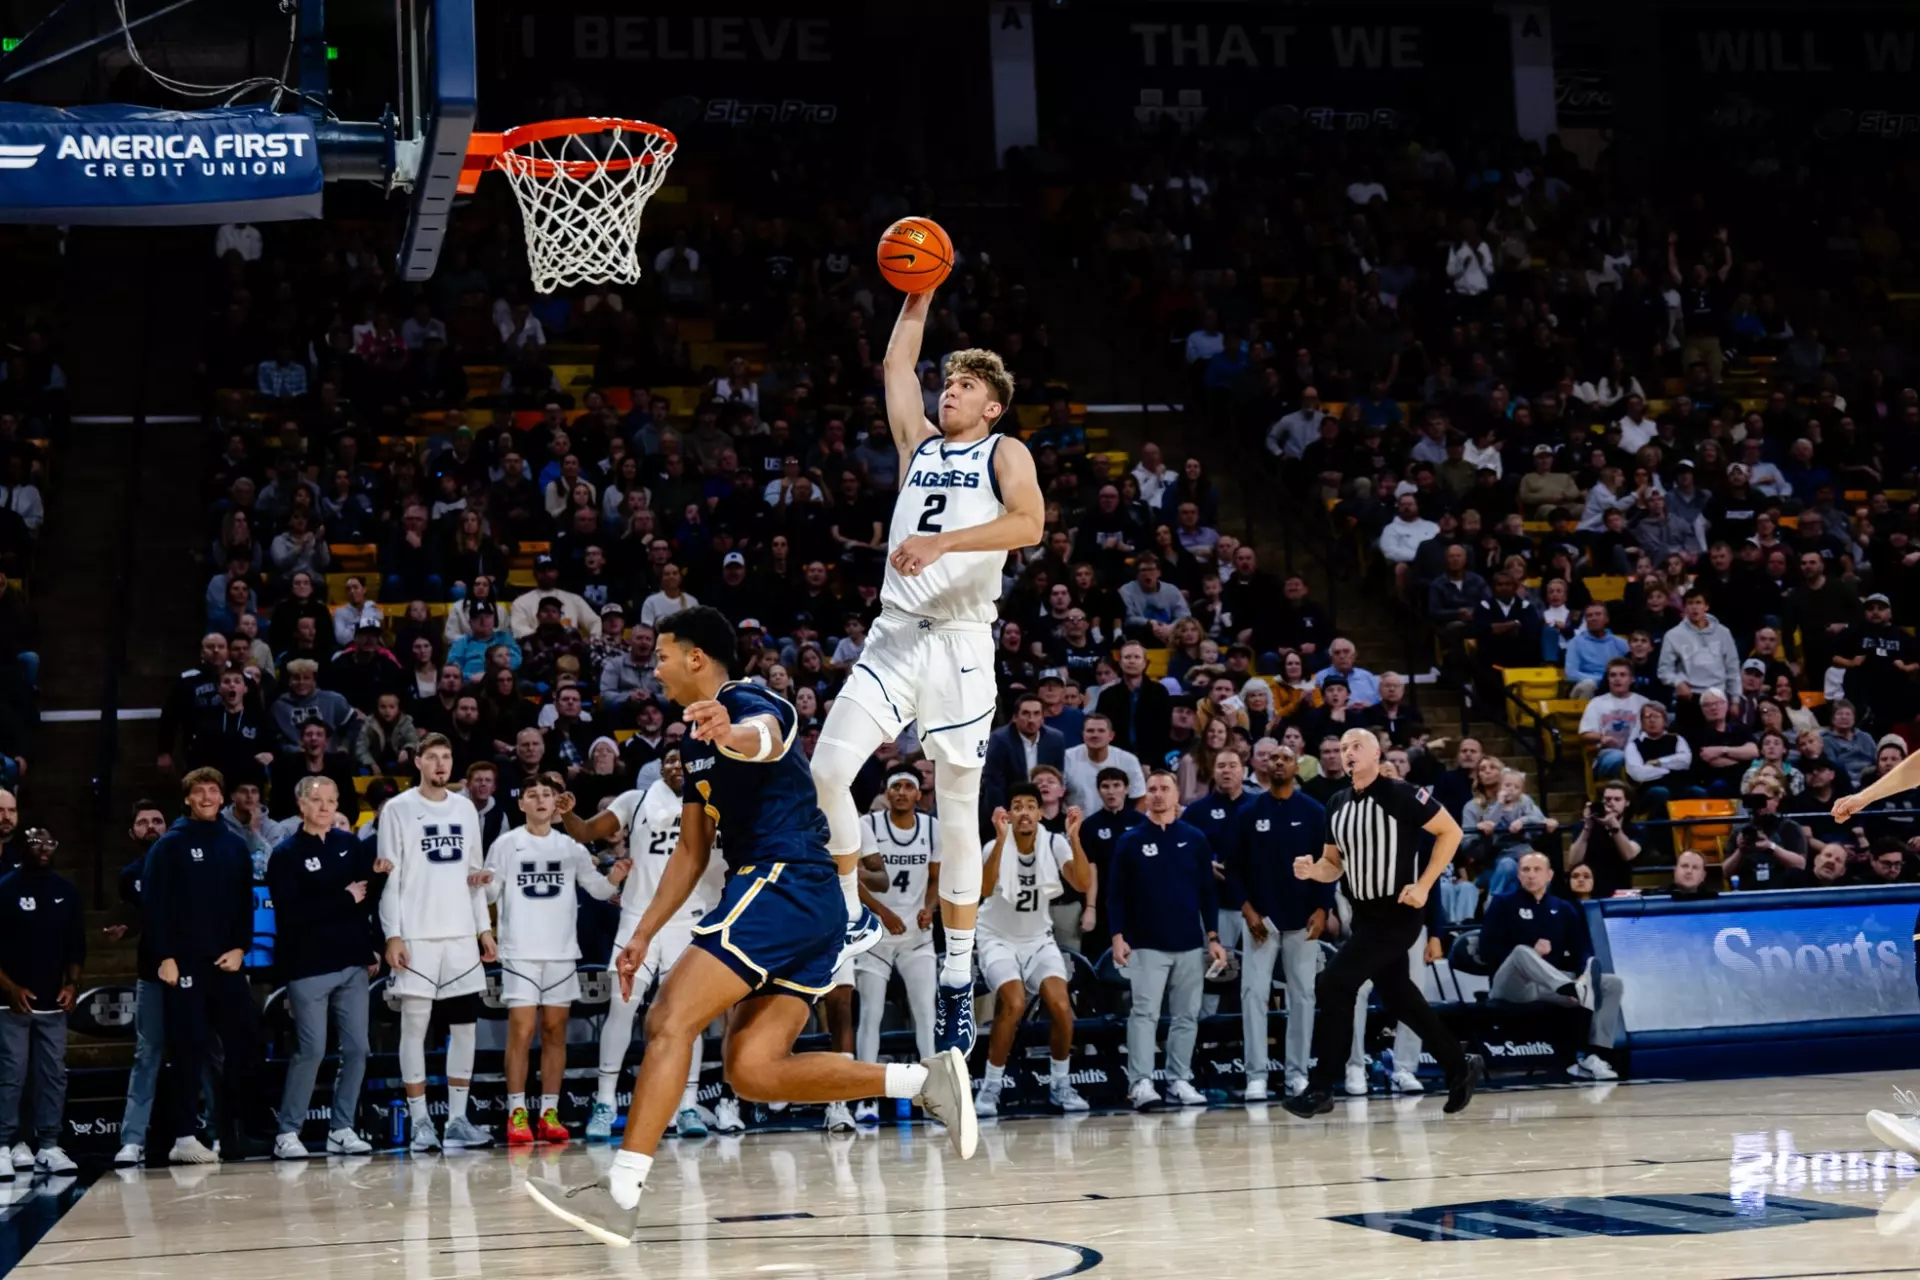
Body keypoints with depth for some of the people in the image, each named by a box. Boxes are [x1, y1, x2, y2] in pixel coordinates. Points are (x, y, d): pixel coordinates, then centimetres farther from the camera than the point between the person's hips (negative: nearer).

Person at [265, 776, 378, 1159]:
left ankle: (341, 1129, 15)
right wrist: (345, 900, -13)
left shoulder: (351, 844, 9)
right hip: (308, 967, -5)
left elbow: (368, 895, 15)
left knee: (356, 1049, 4)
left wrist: (372, 948, 8)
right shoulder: (286, 855, -4)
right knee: (311, 1051, -5)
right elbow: (290, 913, -15)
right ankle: (287, 1132, 6)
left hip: (352, 964, 5)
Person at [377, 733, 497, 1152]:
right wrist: (392, 936, -12)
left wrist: (484, 929, 10)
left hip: (462, 935, 5)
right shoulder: (397, 809, -1)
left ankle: (458, 1119, 11)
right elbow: (389, 877, -5)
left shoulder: (465, 808, 13)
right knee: (415, 1024, -2)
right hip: (416, 936, -5)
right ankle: (420, 1122, 2)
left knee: (464, 1023, 4)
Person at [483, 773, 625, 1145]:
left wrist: (613, 880, -9)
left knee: (555, 1032, 5)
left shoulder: (570, 846, 10)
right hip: (520, 952, -3)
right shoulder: (506, 844, 1)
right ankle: (516, 1114, -5)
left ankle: (550, 1113, 9)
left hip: (562, 952, 3)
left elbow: (597, 889, 12)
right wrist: (483, 884, -20)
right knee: (521, 1030, -9)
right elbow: (492, 894, 2)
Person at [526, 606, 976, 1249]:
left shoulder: (747, 701, -6)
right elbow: (692, 849, 29)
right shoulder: (697, 741, 24)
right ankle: (927, 1079, -1)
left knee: (670, 1020, -17)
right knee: (753, 1069, 0)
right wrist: (643, 935, 23)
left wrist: (734, 734, -57)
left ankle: (620, 1193, -24)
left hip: (783, 881, -10)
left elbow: (766, 736, -33)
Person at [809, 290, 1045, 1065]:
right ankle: (852, 915, 2)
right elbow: (895, 366, 27)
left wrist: (942, 542, -26)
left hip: (961, 642, -4)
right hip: (895, 634, 4)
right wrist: (918, 299, 20)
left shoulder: (1006, 453, 3)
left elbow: (1030, 523, -16)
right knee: (826, 769, -15)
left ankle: (959, 976, 8)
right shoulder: (919, 443, 19)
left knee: (958, 810, 1)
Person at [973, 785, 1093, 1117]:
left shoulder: (1054, 843, -10)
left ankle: (1060, 1085, 7)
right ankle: (991, 1088, -11)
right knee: (1014, 1004, -25)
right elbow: (986, 889, -37)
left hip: (1038, 938, 3)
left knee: (1061, 1005, -14)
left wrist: (1074, 838, -34)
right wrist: (1001, 839, -47)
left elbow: (1084, 884, -22)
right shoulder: (997, 846, -19)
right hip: (998, 939, -3)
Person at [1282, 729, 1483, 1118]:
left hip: (1399, 912, -8)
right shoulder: (1337, 804, 8)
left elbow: (1450, 831, -10)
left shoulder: (1399, 794, -14)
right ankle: (1461, 1067, 30)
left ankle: (1320, 1088, -7)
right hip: (1365, 913, 8)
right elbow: (1335, 863, 17)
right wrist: (1312, 870, -6)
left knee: (1333, 985, -14)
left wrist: (1424, 885, -14)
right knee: (1398, 996, 14)